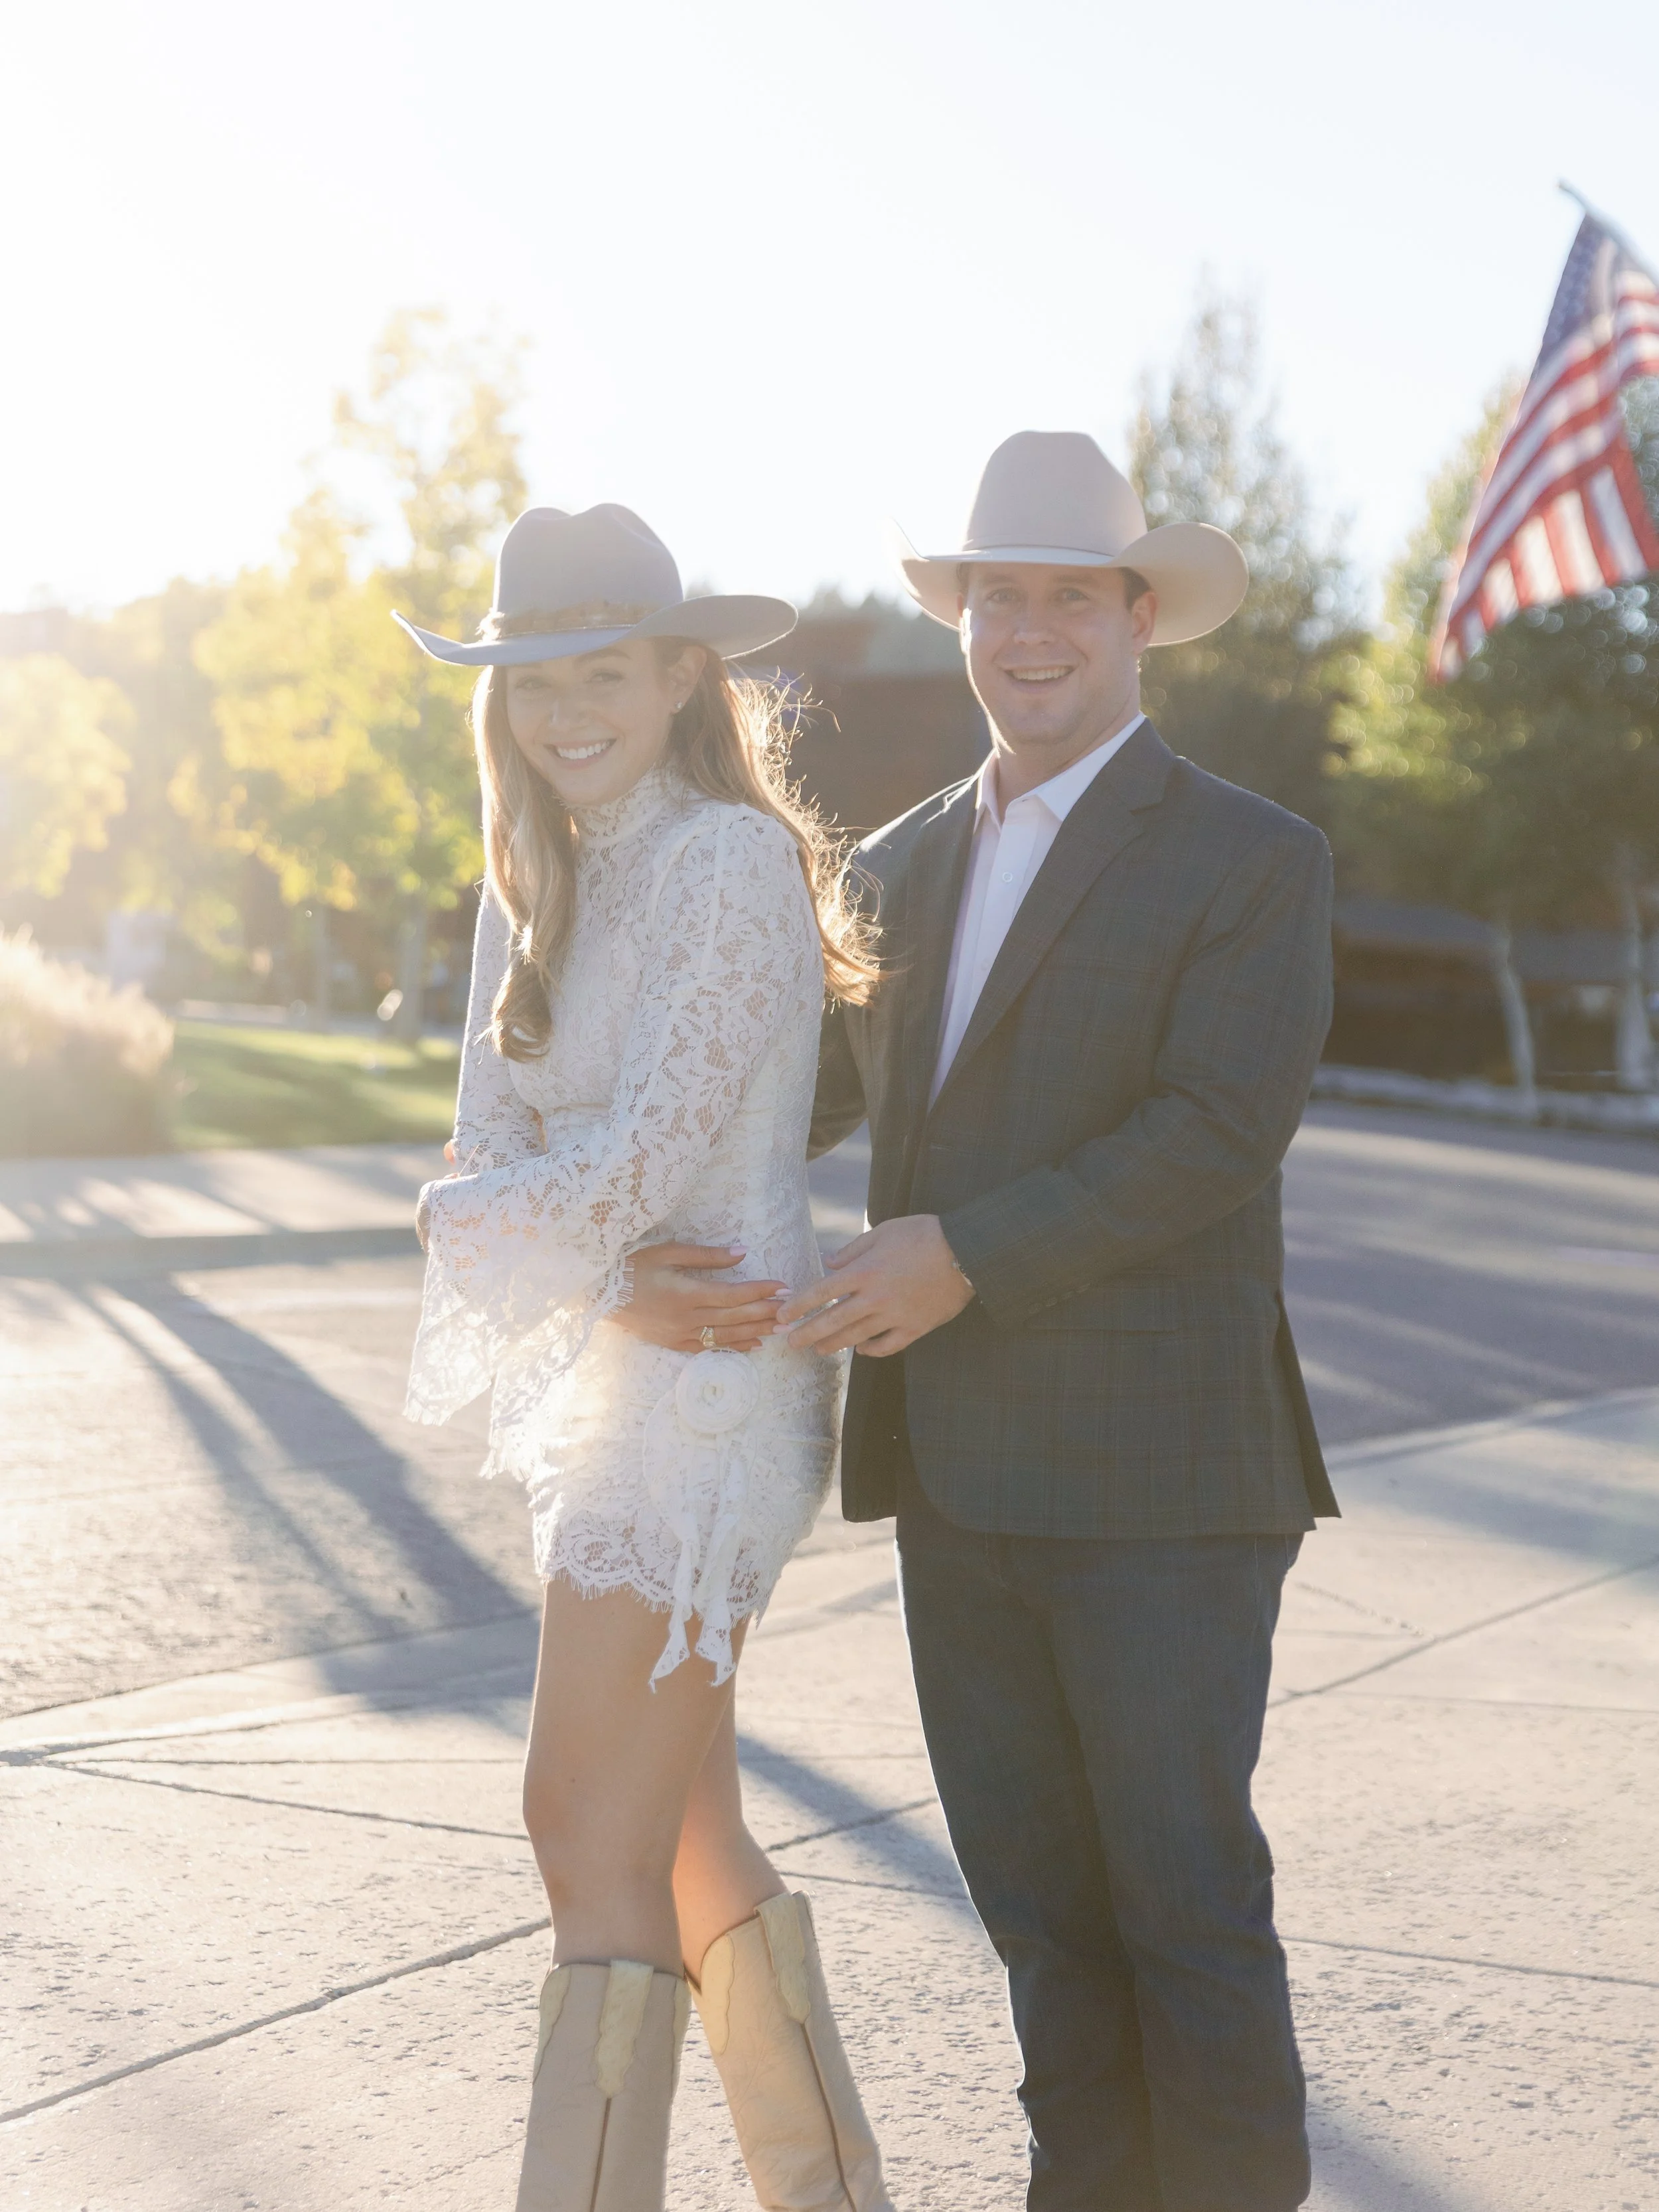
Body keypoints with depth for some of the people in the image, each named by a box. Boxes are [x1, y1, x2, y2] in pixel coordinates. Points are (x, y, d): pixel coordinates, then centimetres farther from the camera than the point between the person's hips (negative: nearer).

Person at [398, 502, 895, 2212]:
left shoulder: (730, 863, -15)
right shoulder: (542, 873, 11)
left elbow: (639, 1161, -20)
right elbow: (495, 1127, 4)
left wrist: (467, 1214, -5)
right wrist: (495, 1203, -17)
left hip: (709, 1381, -9)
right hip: (609, 1371, 9)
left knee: (590, 1829, -8)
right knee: (680, 1828, 15)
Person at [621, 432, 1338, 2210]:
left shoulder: (1254, 861, -4)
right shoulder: (900, 866, 15)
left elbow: (1219, 1131, -16)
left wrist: (968, 1254, -21)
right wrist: (651, 1242, -9)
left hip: (1158, 1479, -5)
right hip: (956, 1477, 6)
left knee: (1187, 1902, 1)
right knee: (1037, 1904, 13)